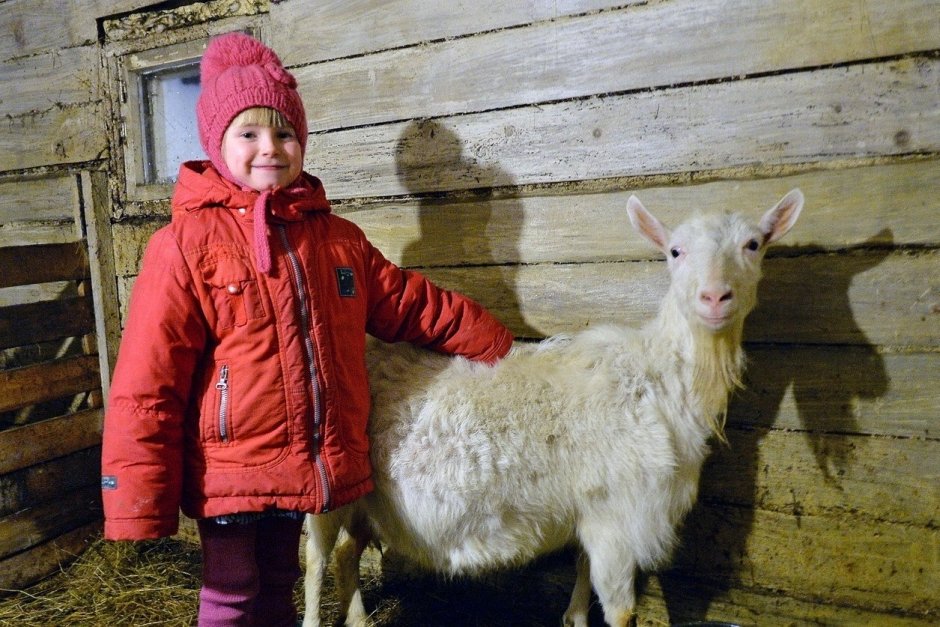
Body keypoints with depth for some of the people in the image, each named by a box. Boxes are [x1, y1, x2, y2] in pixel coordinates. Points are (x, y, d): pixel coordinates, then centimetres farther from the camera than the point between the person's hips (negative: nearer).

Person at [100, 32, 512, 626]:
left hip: (309, 467, 5)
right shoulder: (187, 243, -11)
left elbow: (418, 305, 11)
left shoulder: (338, 238, 5)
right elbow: (146, 384, -13)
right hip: (228, 473, -4)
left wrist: (504, 349, 13)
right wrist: (139, 505, -13)